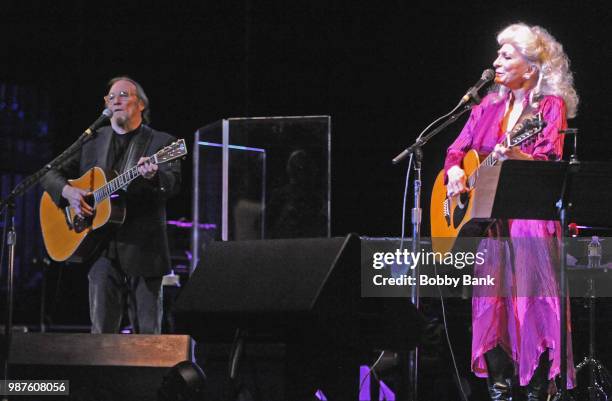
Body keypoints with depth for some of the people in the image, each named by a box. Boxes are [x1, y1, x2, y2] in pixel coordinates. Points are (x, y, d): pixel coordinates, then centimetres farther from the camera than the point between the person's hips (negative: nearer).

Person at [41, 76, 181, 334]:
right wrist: (67, 191, -6)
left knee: (147, 334, 0)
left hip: (143, 253, -2)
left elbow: (173, 184, -12)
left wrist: (154, 176, -36)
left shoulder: (161, 143, 4)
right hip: (102, 252, 2)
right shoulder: (92, 142, 14)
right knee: (102, 330, -4)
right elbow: (52, 175, 16)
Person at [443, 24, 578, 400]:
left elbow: (549, 163, -14)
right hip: (487, 215, 6)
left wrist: (517, 156, -34)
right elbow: (457, 149, 20)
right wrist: (455, 171, -2)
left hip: (531, 213, -5)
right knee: (489, 300, -1)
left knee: (532, 300, -12)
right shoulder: (489, 107, 15)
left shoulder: (551, 107, -3)